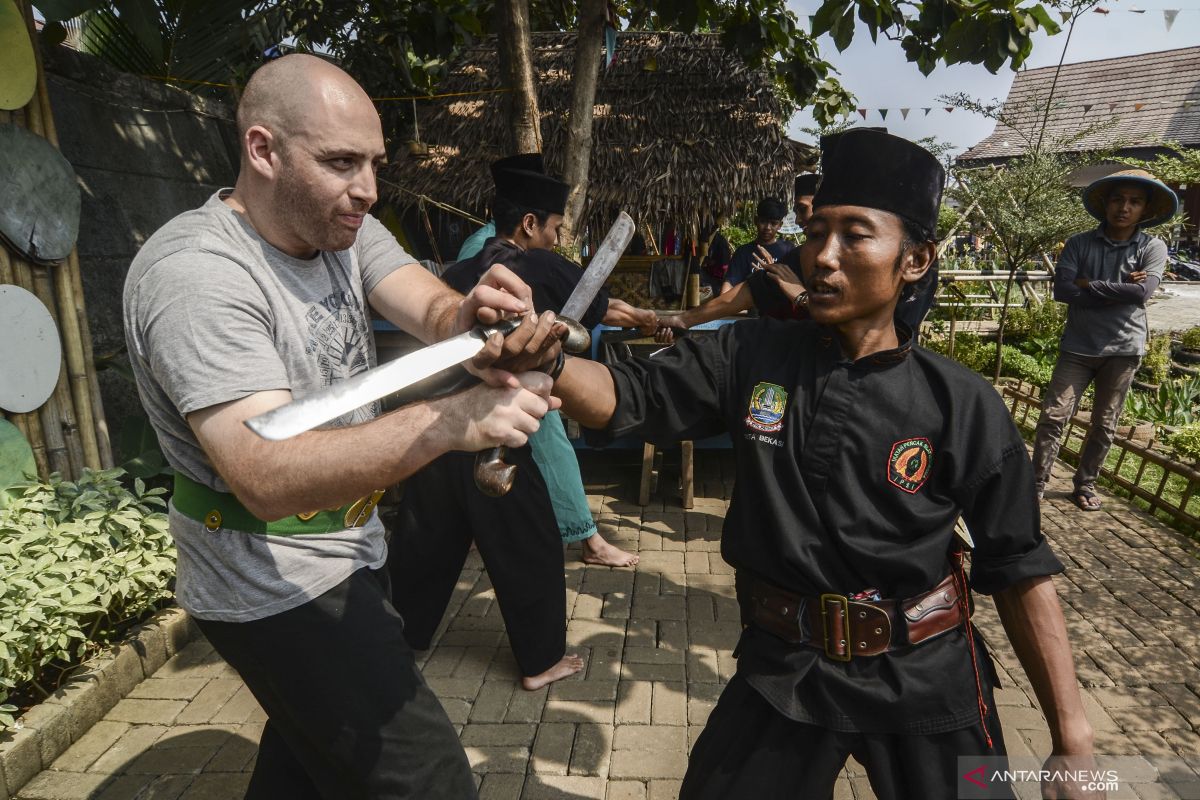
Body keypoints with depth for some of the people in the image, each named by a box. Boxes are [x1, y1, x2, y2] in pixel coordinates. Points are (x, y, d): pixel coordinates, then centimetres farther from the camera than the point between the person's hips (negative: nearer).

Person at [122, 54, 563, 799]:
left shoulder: (342, 226, -2)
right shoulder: (195, 273, -26)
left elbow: (429, 310, -15)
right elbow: (267, 476, -36)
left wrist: (468, 320, -39)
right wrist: (450, 420, -47)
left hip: (342, 554, 8)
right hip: (278, 586, -8)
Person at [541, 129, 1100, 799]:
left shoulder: (964, 406, -11)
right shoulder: (749, 358, -8)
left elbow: (1019, 569, -5)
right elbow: (625, 398, -13)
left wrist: (1073, 741, -2)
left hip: (925, 679, 0)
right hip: (781, 667, 1)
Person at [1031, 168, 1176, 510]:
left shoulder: (1153, 248, 1)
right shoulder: (1079, 243, 1)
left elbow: (1141, 292, -15)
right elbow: (1061, 290, -11)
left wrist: (1089, 285, -11)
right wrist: (1119, 292, -12)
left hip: (1123, 348, 1)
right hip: (1078, 346, 0)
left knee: (1104, 425, 9)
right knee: (1053, 416, -5)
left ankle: (1085, 484, 23)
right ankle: (1037, 483, 5)